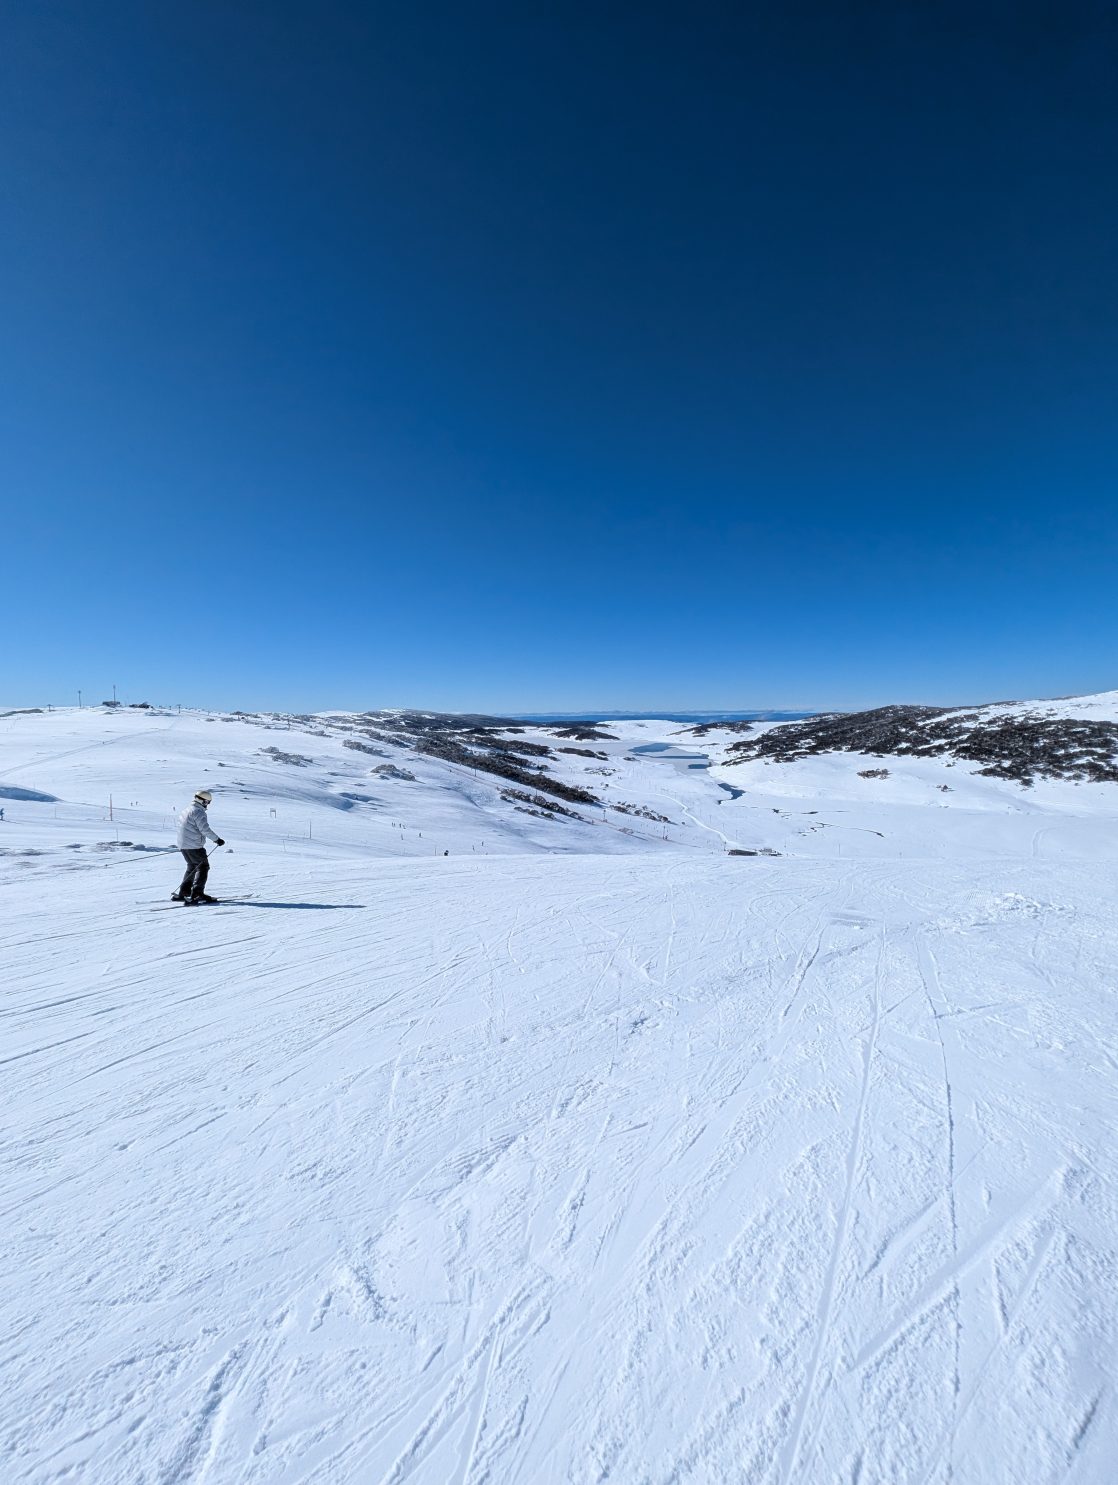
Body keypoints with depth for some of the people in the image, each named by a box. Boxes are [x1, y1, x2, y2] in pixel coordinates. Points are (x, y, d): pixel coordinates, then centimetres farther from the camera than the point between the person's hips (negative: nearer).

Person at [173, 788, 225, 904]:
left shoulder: (186, 811, 15)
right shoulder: (199, 812, -16)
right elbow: (205, 829, -21)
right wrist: (217, 839, -12)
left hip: (183, 845, 9)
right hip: (194, 846, -9)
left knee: (192, 868, 21)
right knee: (203, 867, -1)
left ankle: (183, 893, 20)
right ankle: (197, 894, -8)